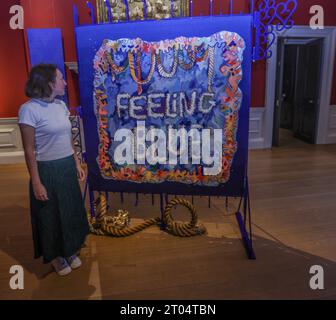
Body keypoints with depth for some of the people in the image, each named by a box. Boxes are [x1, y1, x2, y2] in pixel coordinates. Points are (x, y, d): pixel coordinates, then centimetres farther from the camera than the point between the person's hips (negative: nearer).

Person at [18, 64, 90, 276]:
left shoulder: (61, 105, 3)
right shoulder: (29, 109, -17)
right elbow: (29, 150, -15)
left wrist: (77, 163, 11)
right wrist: (36, 183, -15)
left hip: (68, 167, 7)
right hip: (47, 170, -7)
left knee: (71, 210, 19)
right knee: (51, 215, 12)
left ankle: (70, 250, 41)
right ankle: (56, 256, 35)